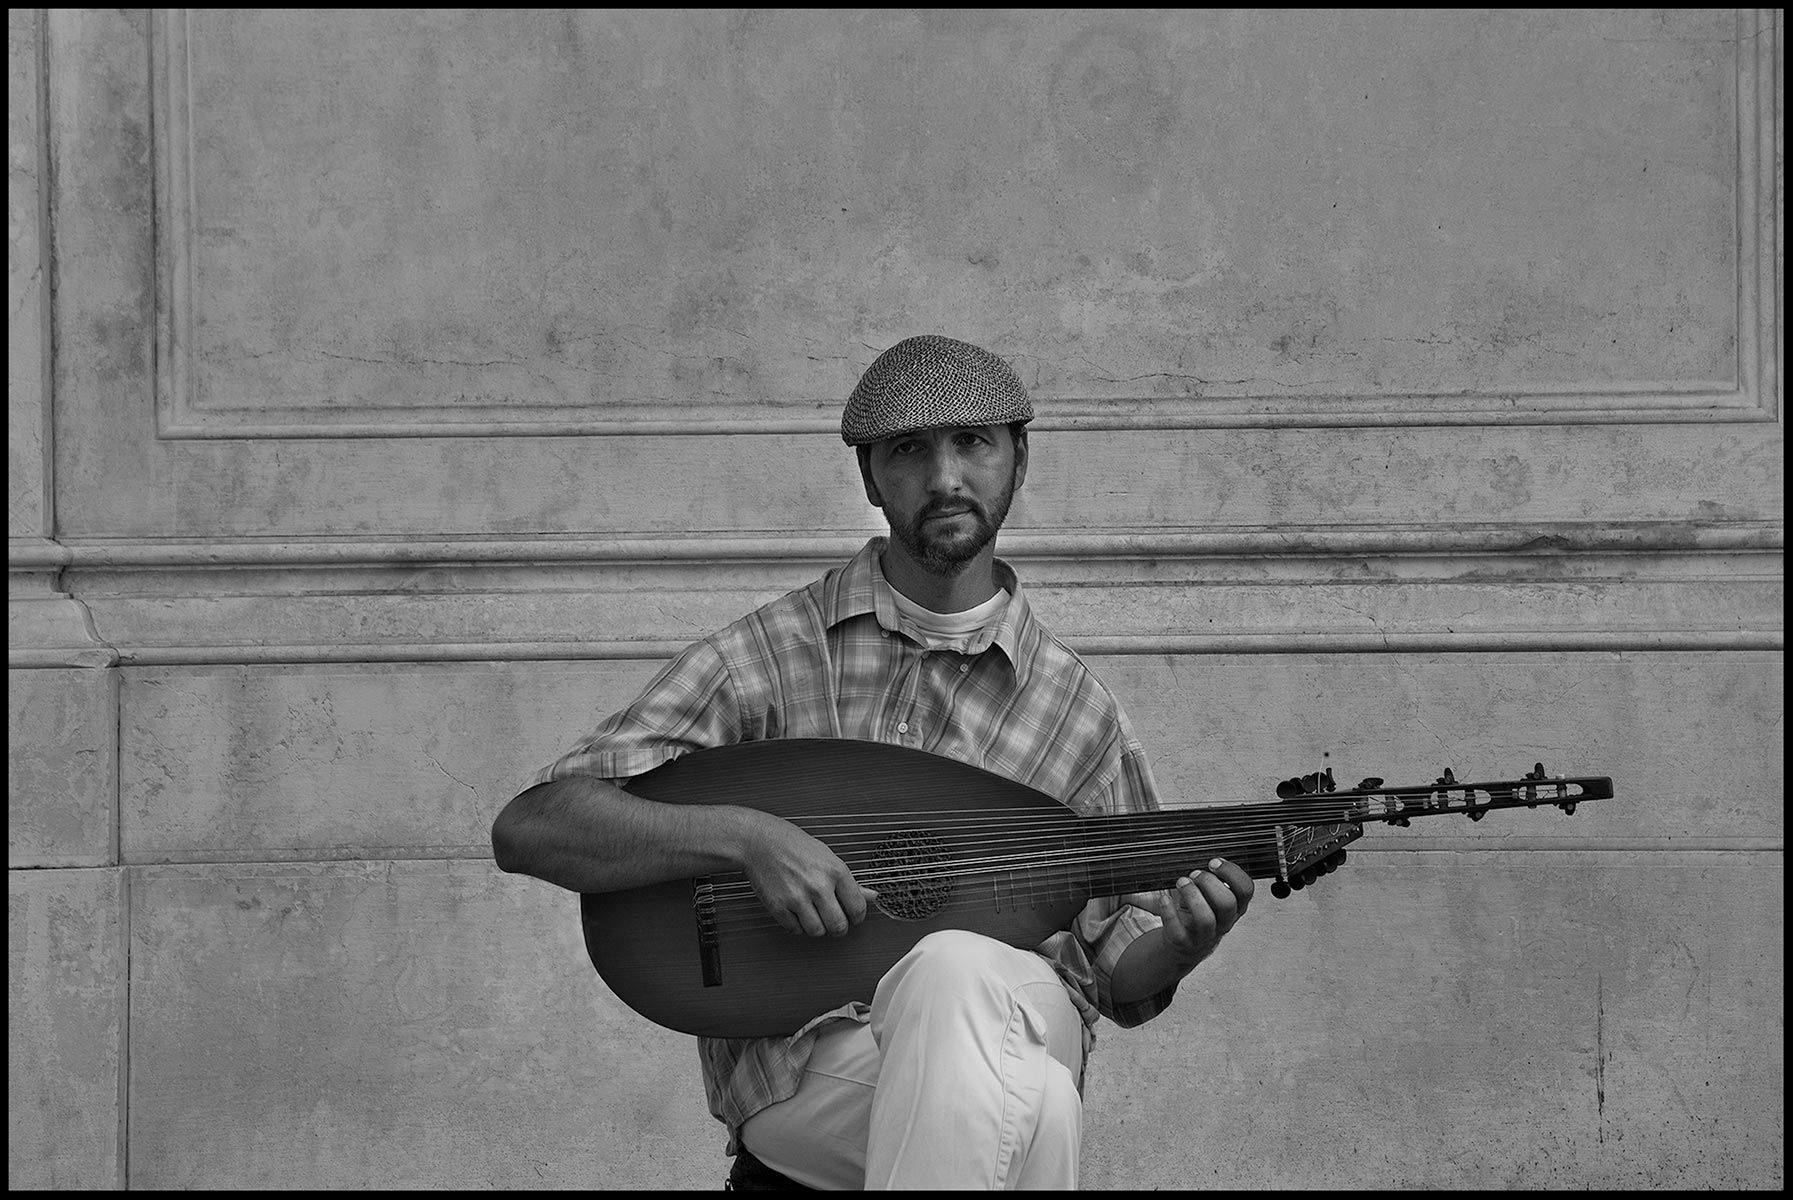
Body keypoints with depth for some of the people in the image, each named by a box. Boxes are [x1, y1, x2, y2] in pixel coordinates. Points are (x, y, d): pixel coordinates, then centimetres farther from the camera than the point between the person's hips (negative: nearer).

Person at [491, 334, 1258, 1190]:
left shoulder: (1078, 708, 12)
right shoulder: (767, 658, 3)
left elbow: (1121, 979, 18)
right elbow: (528, 830, -6)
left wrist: (1183, 941, -6)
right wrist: (747, 836, -20)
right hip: (796, 1058, -3)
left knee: (955, 975, -36)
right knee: (1038, 1110, -37)